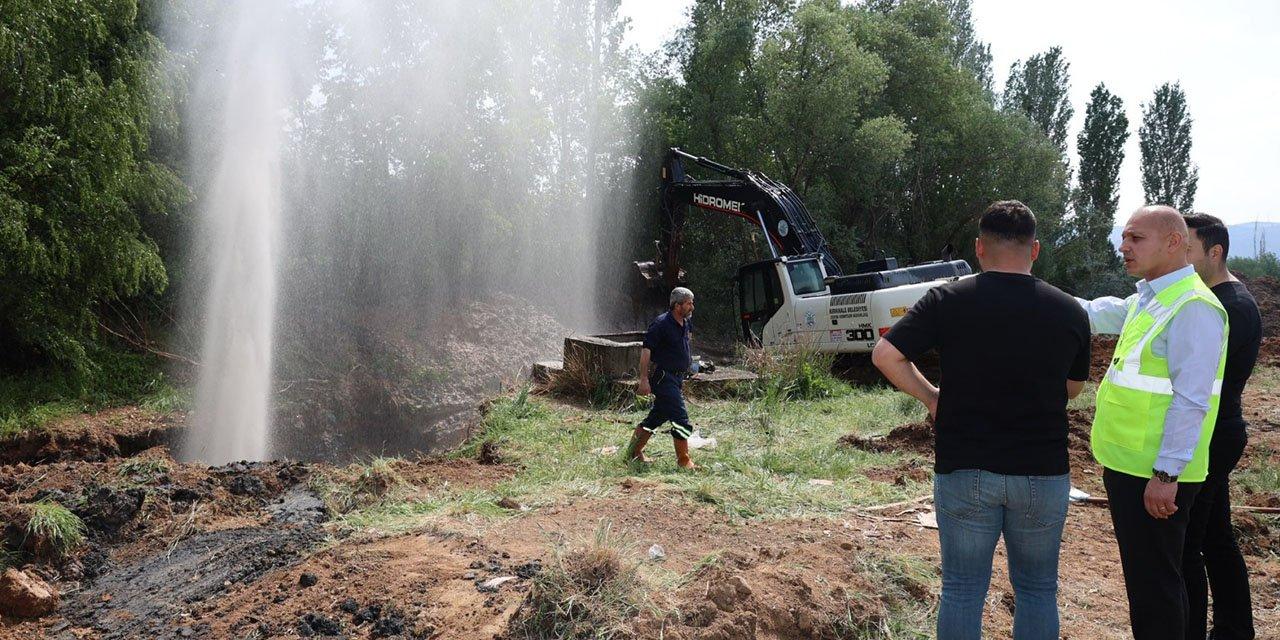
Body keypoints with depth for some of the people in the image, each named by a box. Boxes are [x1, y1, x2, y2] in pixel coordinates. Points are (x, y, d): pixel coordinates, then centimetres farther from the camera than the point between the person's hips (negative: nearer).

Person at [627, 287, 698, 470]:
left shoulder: (686, 323, 9)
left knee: (659, 415, 16)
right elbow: (646, 350, -18)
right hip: (663, 377, -9)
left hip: (676, 377, 9)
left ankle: (634, 451, 27)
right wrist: (644, 379, -21)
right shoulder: (661, 324, -17)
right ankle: (684, 461, 0)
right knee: (681, 419, -10)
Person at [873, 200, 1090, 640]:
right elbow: (1073, 388, 12)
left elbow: (885, 356, -11)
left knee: (962, 590, 10)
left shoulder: (947, 300, -7)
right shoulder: (1070, 312, -1)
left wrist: (931, 397, 2)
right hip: (1043, 471, 1)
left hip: (963, 470, -1)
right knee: (1037, 589, 17)